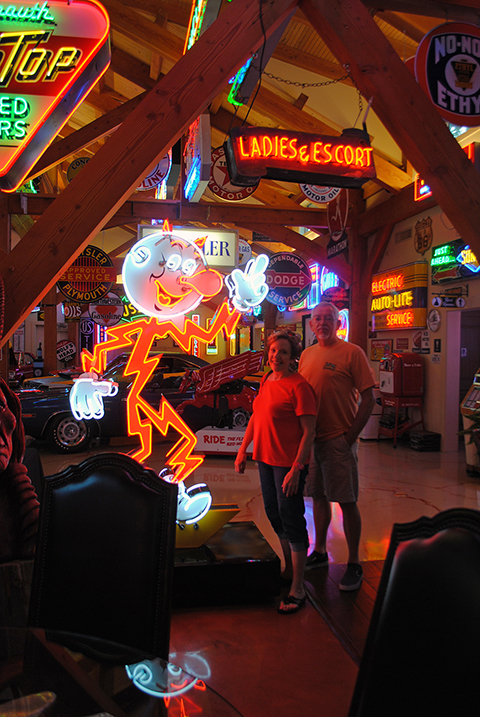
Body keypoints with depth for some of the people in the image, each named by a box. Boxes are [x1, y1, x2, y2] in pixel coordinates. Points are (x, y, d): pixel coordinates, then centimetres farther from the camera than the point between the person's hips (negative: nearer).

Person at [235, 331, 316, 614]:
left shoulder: (299, 385, -15)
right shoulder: (267, 380, 10)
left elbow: (309, 432, -18)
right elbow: (256, 416, 20)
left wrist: (296, 469, -23)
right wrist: (243, 448, 17)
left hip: (289, 463, -8)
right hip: (265, 458, 8)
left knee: (291, 519, -2)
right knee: (275, 515, 17)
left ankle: (298, 588, 9)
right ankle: (289, 569, 36)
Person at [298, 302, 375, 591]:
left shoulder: (352, 353, -7)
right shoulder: (306, 355, 11)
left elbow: (369, 398, -9)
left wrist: (350, 436, -12)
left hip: (338, 440, -5)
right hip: (311, 438, 6)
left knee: (347, 502, 0)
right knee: (319, 497, 16)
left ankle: (354, 564, 12)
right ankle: (320, 552, 30)